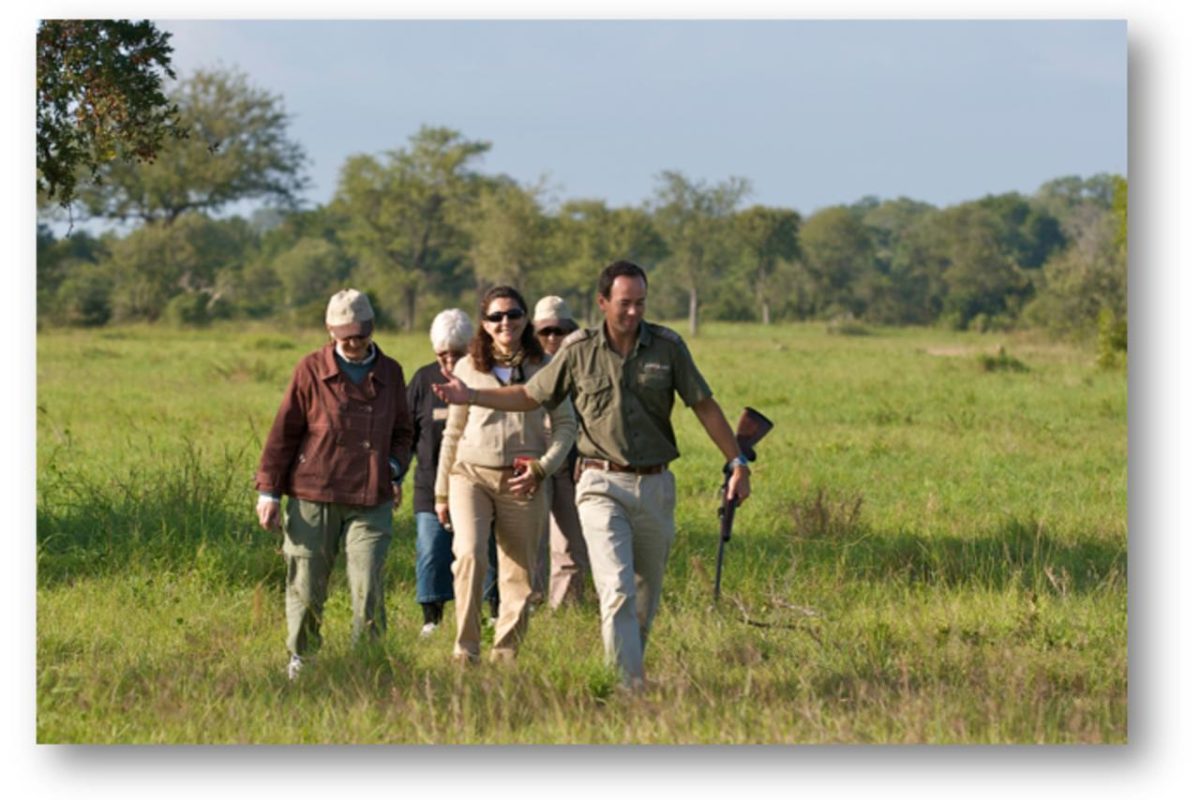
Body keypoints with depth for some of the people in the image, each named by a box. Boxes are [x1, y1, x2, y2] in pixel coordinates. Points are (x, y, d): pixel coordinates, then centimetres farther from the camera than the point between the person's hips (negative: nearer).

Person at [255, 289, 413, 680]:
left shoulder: (390, 373, 11)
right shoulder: (312, 370, 0)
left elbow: (402, 432, 24)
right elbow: (283, 432, 2)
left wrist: (395, 468, 4)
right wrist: (268, 490, -1)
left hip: (370, 501, 2)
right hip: (313, 499, -2)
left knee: (368, 591, -7)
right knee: (306, 589, 4)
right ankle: (301, 659, 20)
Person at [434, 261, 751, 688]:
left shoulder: (667, 346, 0)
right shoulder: (579, 350, -1)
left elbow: (704, 406, 5)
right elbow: (531, 395, 10)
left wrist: (738, 462, 2)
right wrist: (472, 396, -1)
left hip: (655, 485, 2)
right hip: (602, 486, -2)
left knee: (647, 593, 13)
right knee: (618, 591, -16)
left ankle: (633, 667, 33)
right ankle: (630, 686, -19)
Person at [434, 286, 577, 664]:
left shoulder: (543, 368, 5)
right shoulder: (468, 368, 7)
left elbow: (566, 425, 7)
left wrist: (542, 466, -9)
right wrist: (441, 492, 16)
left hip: (521, 482, 1)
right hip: (471, 474, -1)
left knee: (519, 576, 2)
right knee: (470, 554, -22)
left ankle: (505, 655, 14)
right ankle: (465, 650, -18)